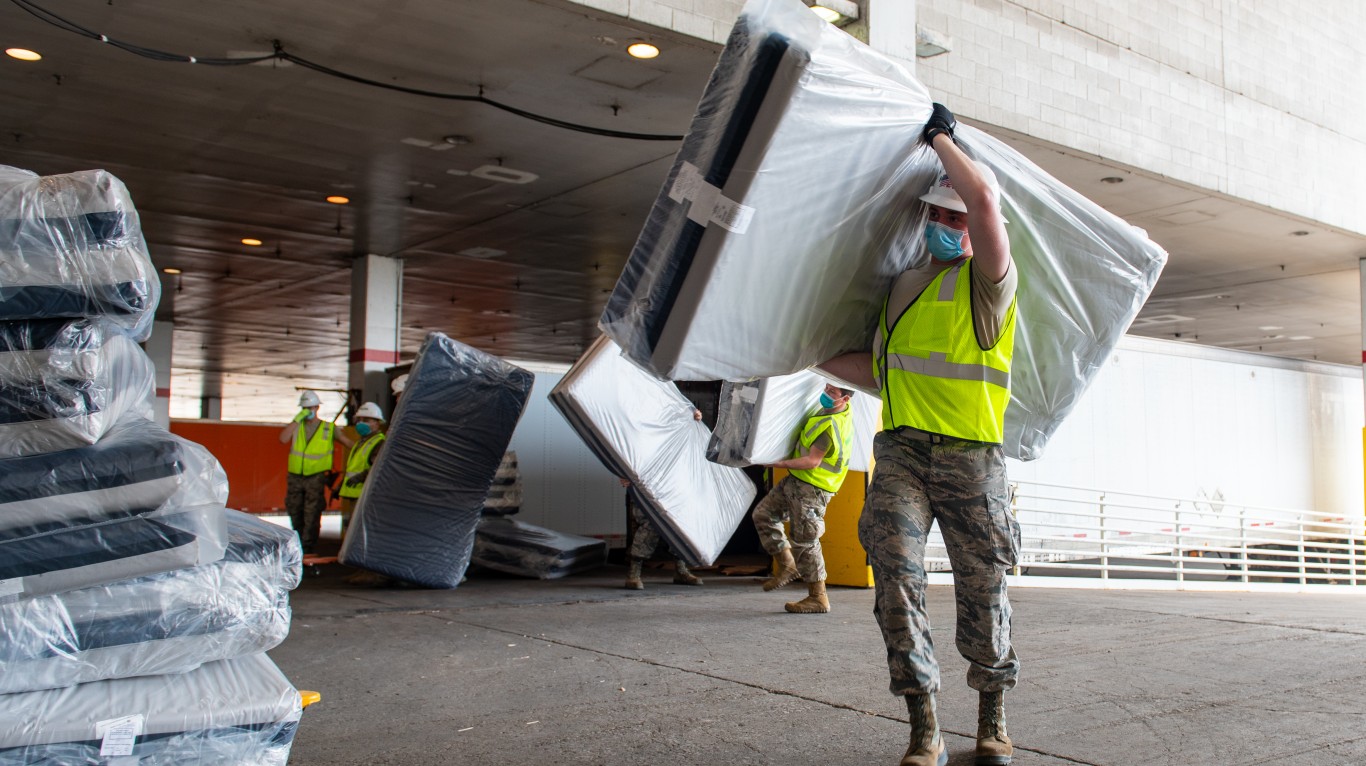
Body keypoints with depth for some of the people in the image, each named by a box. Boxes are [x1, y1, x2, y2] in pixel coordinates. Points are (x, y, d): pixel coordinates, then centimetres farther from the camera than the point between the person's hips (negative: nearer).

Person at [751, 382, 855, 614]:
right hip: (796, 481, 10)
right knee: (763, 513, 10)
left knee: (804, 540, -5)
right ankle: (787, 565, 16)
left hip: (811, 489, -10)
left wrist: (780, 463, -22)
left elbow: (813, 462, -25)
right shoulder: (830, 411, 5)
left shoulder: (832, 425, -24)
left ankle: (818, 598, 6)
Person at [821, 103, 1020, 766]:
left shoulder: (987, 280, 2)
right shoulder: (900, 286, 20)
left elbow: (983, 196, -14)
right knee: (896, 571, -12)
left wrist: (940, 137, -1)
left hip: (970, 454, -3)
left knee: (982, 588, 3)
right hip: (900, 447, 4)